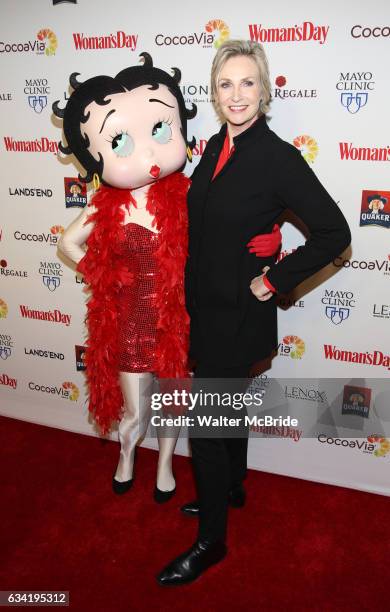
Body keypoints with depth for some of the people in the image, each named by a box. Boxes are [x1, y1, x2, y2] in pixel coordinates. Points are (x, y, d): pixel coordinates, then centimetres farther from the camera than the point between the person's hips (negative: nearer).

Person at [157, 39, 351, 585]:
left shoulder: (279, 157, -16)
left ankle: (211, 540, 20)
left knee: (205, 422, 0)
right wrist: (195, 301, 9)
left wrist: (275, 281, -15)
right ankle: (232, 488, 47)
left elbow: (334, 233, -16)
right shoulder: (216, 147, 4)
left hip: (239, 314, -7)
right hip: (206, 307, 7)